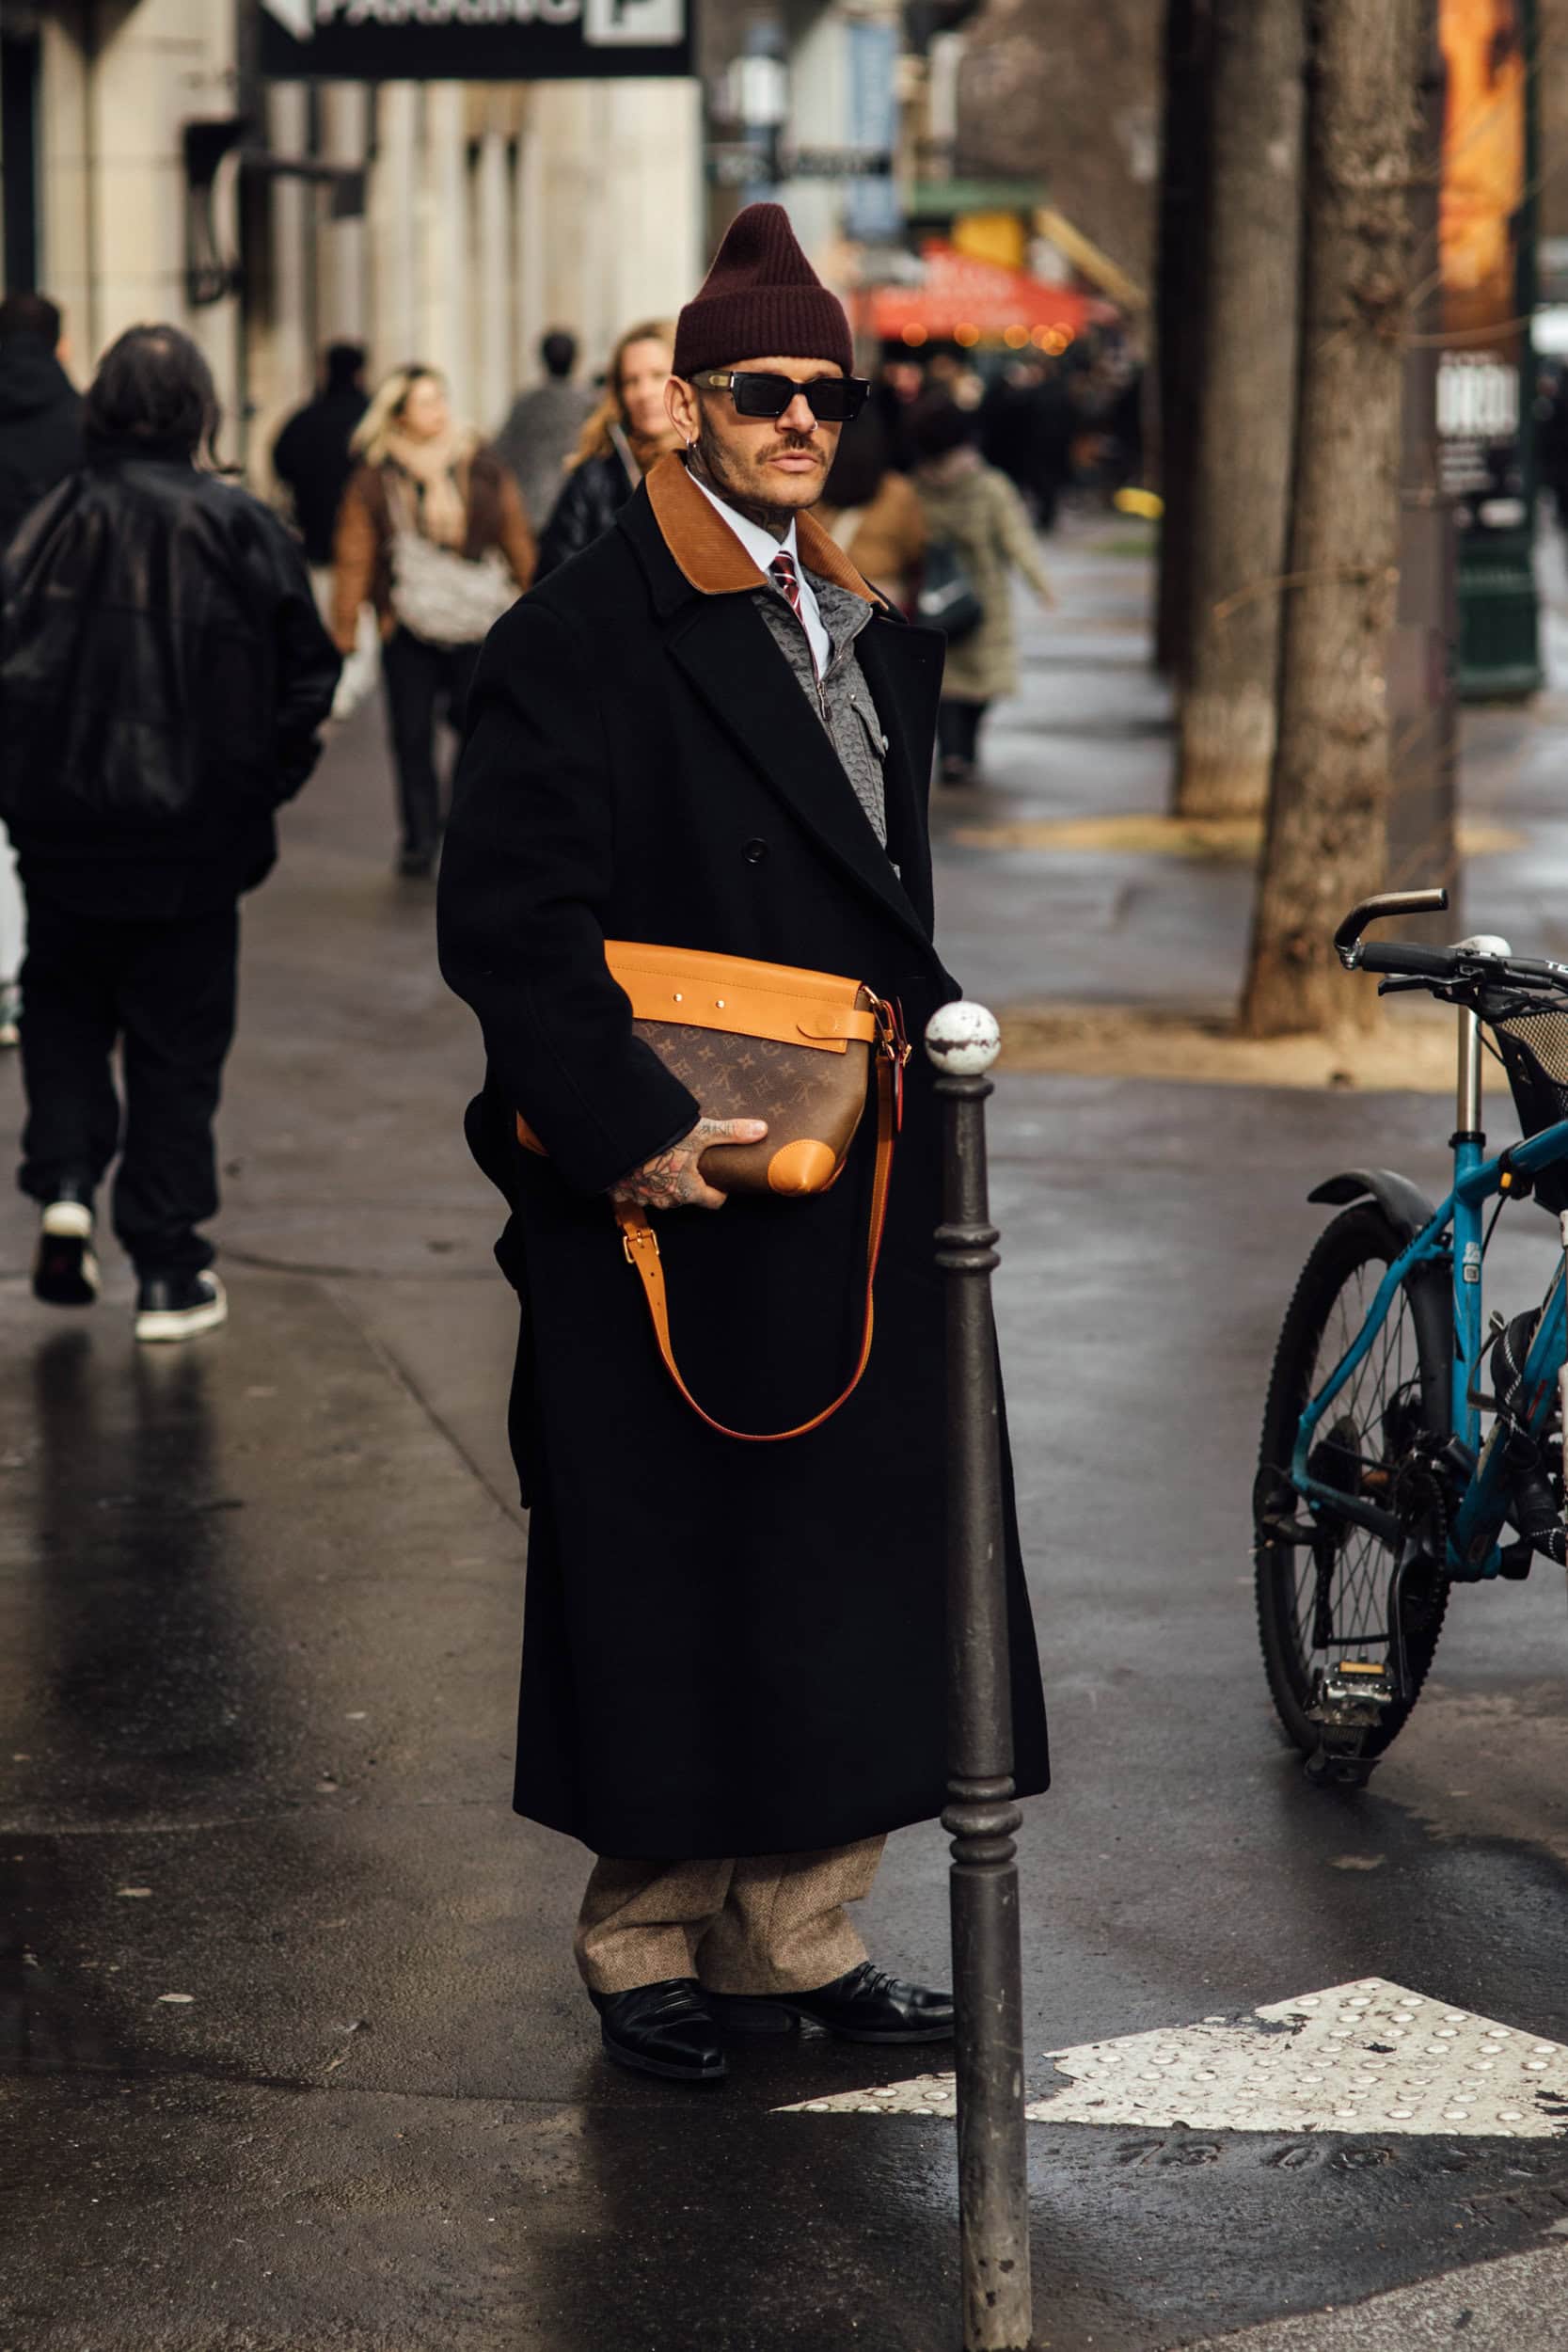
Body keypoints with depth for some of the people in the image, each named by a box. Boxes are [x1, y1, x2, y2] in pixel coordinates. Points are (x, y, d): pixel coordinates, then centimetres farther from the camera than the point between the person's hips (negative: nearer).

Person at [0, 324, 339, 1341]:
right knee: (178, 1044, 8)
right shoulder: (243, 529, -8)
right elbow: (308, 675, -5)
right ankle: (168, 1273, 9)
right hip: (196, 839, -1)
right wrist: (263, 786, 8)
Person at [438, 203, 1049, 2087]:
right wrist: (630, 1129, -20)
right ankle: (649, 1944, 15)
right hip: (667, 1200, -7)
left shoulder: (878, 639, 16)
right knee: (671, 1574, 1)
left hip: (855, 1201, 7)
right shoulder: (583, 638, -9)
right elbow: (506, 922, -15)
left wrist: (938, 1030, 12)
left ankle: (794, 1934, 19)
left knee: (855, 1561, 8)